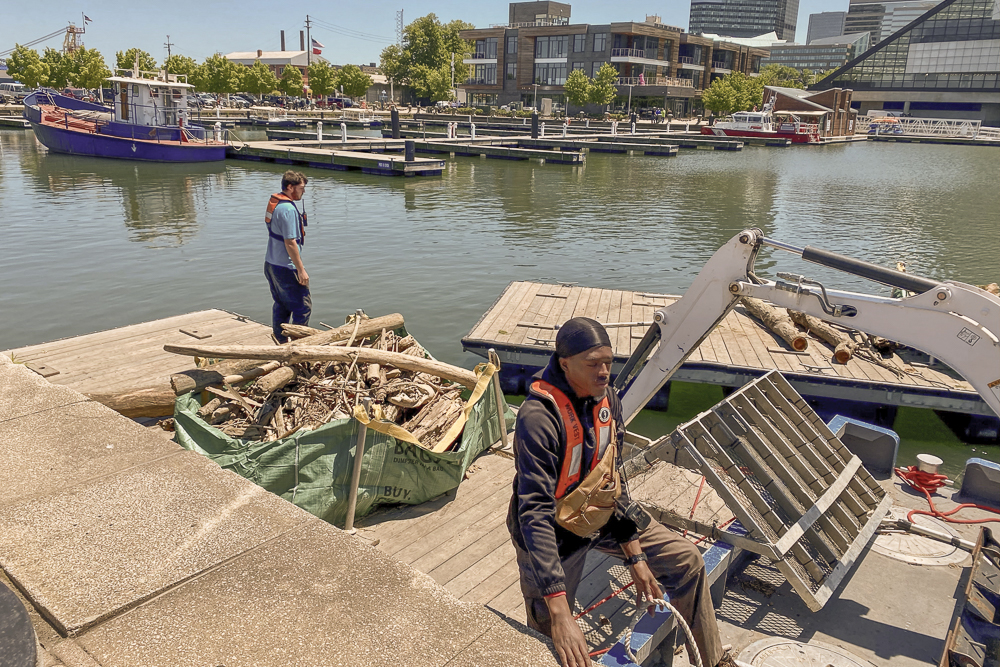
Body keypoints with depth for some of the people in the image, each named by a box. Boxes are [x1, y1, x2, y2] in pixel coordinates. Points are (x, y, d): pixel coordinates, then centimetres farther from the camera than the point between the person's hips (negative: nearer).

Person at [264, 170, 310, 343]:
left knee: (281, 306, 17)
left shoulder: (273, 202, 9)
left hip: (271, 264, 10)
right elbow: (290, 243, -23)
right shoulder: (288, 209, -21)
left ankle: (281, 341, 25)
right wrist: (301, 270, -19)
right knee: (303, 306, 0)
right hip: (286, 268, -10)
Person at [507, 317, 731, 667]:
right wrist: (559, 612, -41)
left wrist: (635, 556, -2)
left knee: (686, 559, 7)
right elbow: (535, 513, -37)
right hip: (553, 529, -6)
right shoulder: (538, 418, -33)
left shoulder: (606, 399, -10)